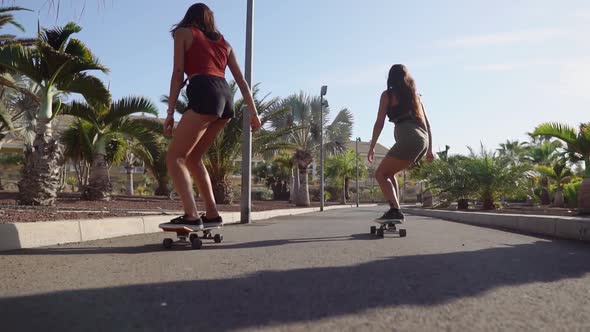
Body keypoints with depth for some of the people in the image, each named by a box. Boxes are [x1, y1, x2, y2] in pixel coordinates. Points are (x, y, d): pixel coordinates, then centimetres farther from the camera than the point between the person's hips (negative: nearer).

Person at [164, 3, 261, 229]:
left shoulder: (183, 33, 16)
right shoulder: (223, 42, 30)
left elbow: (178, 73, 3)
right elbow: (241, 80, 24)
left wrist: (170, 113, -1)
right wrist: (253, 112, 24)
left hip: (205, 95, -6)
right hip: (226, 97, 6)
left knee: (175, 157, -4)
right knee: (192, 157, 17)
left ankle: (191, 215, -20)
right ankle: (212, 214, 11)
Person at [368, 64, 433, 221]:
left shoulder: (388, 95, 9)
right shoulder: (414, 95, 26)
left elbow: (379, 123, 3)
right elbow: (426, 124, 24)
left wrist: (372, 147, 8)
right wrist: (429, 149, 25)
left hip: (409, 140, -7)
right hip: (423, 140, 7)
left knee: (380, 174, 1)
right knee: (389, 172, 22)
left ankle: (395, 210, -17)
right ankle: (396, 210, 15)